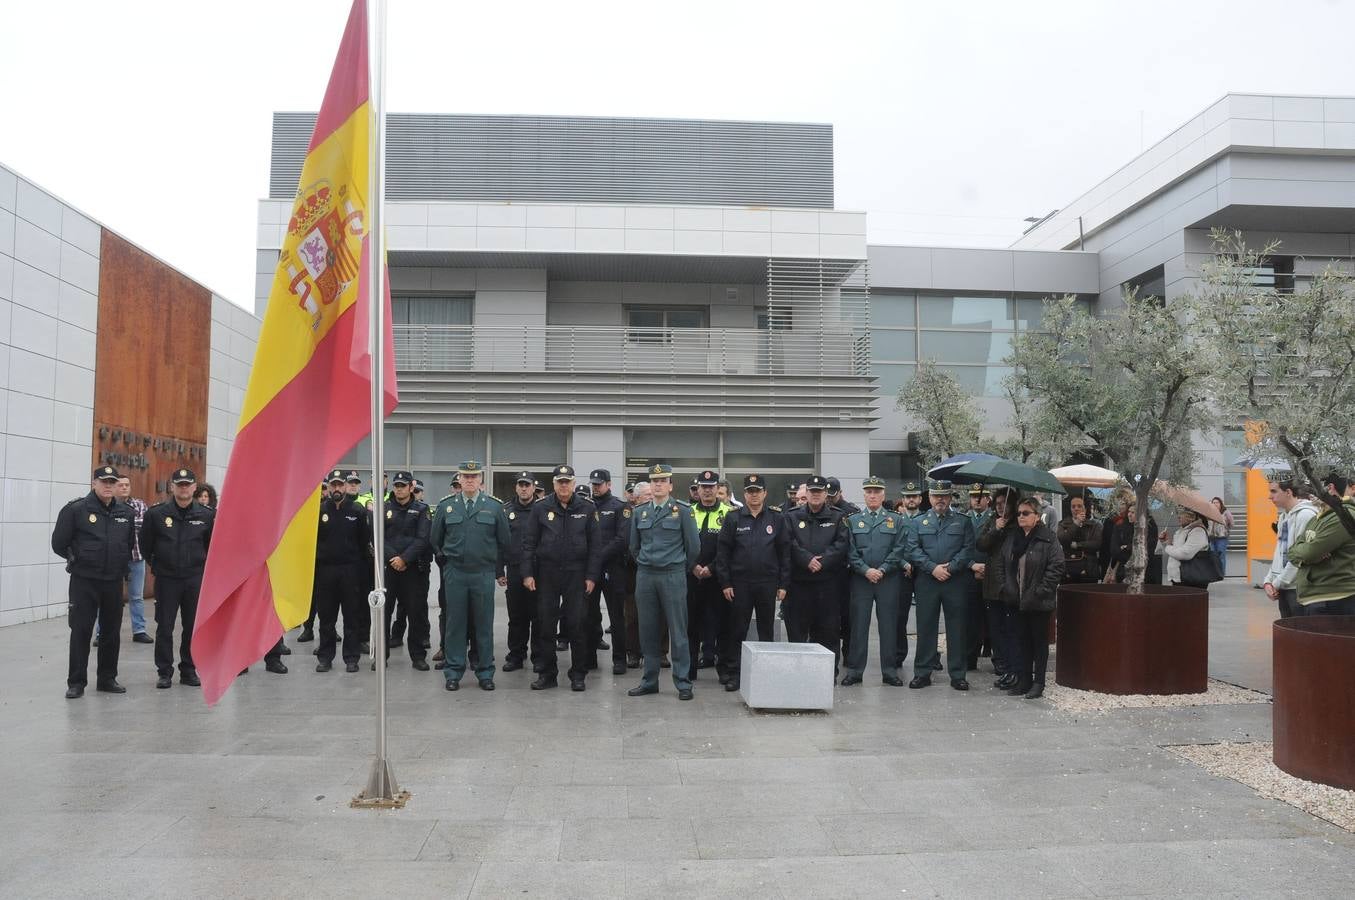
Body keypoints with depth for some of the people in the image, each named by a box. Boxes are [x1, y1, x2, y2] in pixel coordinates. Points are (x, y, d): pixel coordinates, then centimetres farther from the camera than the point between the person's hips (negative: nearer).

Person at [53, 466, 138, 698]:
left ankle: (107, 679, 21)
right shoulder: (76, 509, -8)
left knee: (112, 632, 10)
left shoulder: (125, 512, 7)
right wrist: (78, 559, 2)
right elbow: (59, 543, -4)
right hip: (84, 581, -4)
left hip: (114, 582, 5)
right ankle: (76, 682, 9)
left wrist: (122, 563, 9)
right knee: (81, 631, -1)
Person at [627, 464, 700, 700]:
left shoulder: (682, 511, -2)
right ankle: (649, 681, 17)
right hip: (645, 576, 4)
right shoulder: (639, 512, 9)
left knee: (678, 632, -1)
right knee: (647, 631, 8)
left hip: (673, 576, -3)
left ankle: (683, 683, 6)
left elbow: (694, 547, 1)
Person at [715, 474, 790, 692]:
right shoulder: (733, 518, 2)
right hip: (740, 583, -1)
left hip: (768, 583, 1)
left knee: (766, 630, 9)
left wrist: (783, 584, -1)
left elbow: (785, 552, 4)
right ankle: (734, 673, 11)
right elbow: (722, 551, 0)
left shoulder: (777, 519, 4)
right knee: (737, 630, 3)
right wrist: (725, 582, -5)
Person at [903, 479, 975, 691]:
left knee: (956, 628, 3)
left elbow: (968, 550, 0)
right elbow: (911, 550, 0)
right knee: (925, 627, 4)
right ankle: (922, 673, 12)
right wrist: (932, 568, -11)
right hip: (926, 582, 1)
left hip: (954, 582, 0)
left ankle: (957, 675, 11)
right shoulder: (919, 522, 11)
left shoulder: (962, 522, 10)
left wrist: (950, 567, -12)